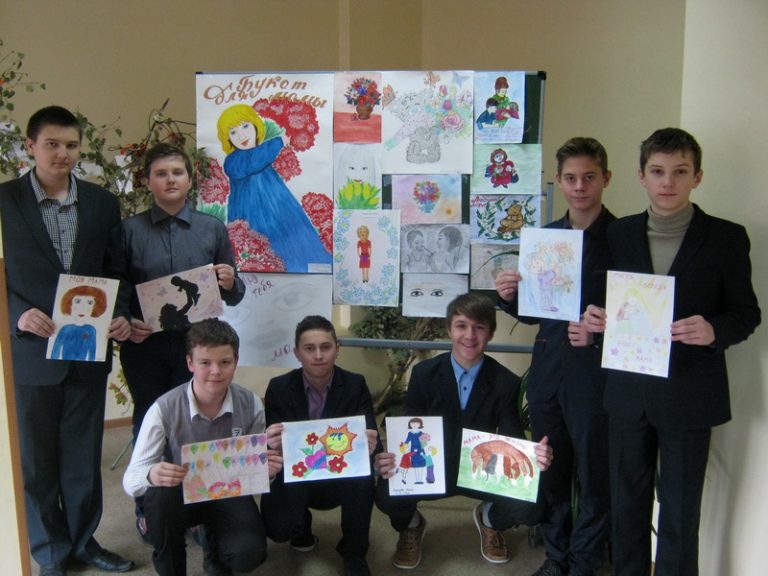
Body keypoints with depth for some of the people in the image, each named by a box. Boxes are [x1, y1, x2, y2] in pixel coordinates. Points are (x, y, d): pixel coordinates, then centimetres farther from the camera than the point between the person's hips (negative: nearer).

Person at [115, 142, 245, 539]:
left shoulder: (212, 229, 3)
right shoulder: (130, 229, 1)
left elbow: (233, 296, 6)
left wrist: (230, 283, -16)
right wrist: (126, 323, -14)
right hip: (145, 346, 0)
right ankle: (148, 509, 29)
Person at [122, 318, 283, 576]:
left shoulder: (250, 404, -13)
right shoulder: (164, 409, -20)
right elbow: (131, 479, -19)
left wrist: (267, 469, -28)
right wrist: (151, 475, -43)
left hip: (228, 494, 1)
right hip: (182, 494, -1)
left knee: (248, 553, -26)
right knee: (159, 494, -35)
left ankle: (214, 548, 13)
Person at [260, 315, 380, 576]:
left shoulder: (355, 385, -8)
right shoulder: (279, 388, -8)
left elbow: (370, 437, -12)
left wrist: (370, 446, -38)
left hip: (342, 477, 0)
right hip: (293, 478, 1)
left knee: (363, 480, -33)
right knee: (277, 527, -25)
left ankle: (354, 553, -5)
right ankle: (302, 525, 17)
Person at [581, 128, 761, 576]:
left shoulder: (726, 237, -4)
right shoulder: (619, 233, 5)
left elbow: (746, 313, -1)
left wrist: (714, 330, -22)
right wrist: (596, 317, -9)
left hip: (689, 395, -3)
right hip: (628, 390, 3)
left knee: (680, 510, 7)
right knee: (627, 502, 15)